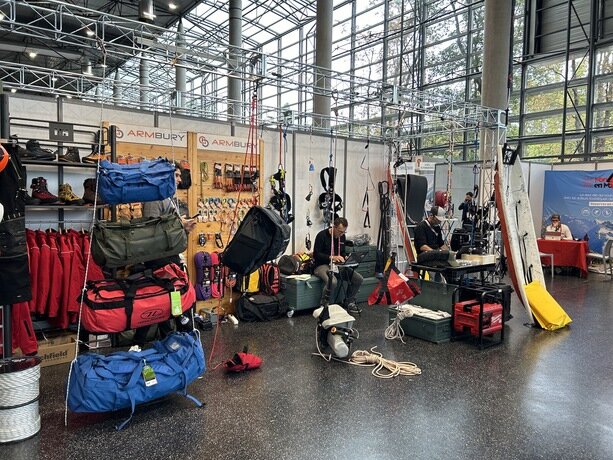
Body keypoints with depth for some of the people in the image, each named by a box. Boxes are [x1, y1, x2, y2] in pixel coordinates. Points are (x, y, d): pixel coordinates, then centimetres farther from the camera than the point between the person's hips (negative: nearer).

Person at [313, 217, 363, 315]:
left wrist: (343, 258, -3)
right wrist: (331, 257, -25)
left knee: (359, 279, -9)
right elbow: (316, 255, -15)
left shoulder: (341, 236, 8)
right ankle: (323, 306, -17)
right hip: (322, 265, -7)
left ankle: (349, 303, 9)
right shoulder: (322, 235, -12)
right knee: (332, 281, -38)